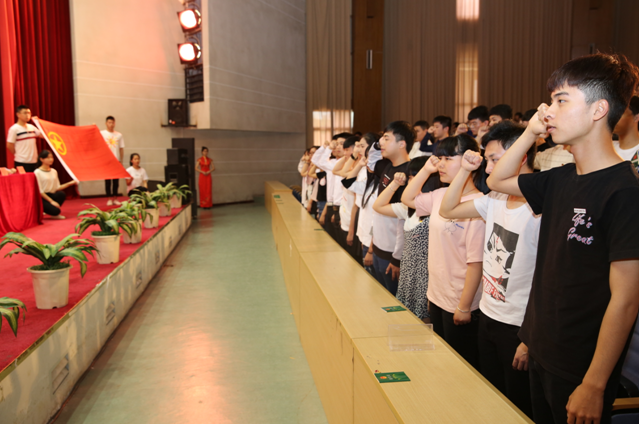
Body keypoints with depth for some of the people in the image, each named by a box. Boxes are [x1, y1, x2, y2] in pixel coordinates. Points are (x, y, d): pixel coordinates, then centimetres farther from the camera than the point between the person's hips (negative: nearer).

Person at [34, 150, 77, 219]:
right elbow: (40, 191, -14)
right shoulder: (37, 172, -10)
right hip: (41, 198, -6)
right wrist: (51, 201, -19)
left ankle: (54, 214, -4)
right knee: (55, 211, -30)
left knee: (61, 194, -28)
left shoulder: (54, 171, 11)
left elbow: (57, 188, 8)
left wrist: (69, 183, -6)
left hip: (51, 195, 6)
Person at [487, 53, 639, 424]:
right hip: (542, 354, 7)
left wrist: (594, 386, -18)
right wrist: (531, 132, 3)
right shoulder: (562, 179, 3)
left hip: (581, 373, -7)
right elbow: (498, 180, 18)